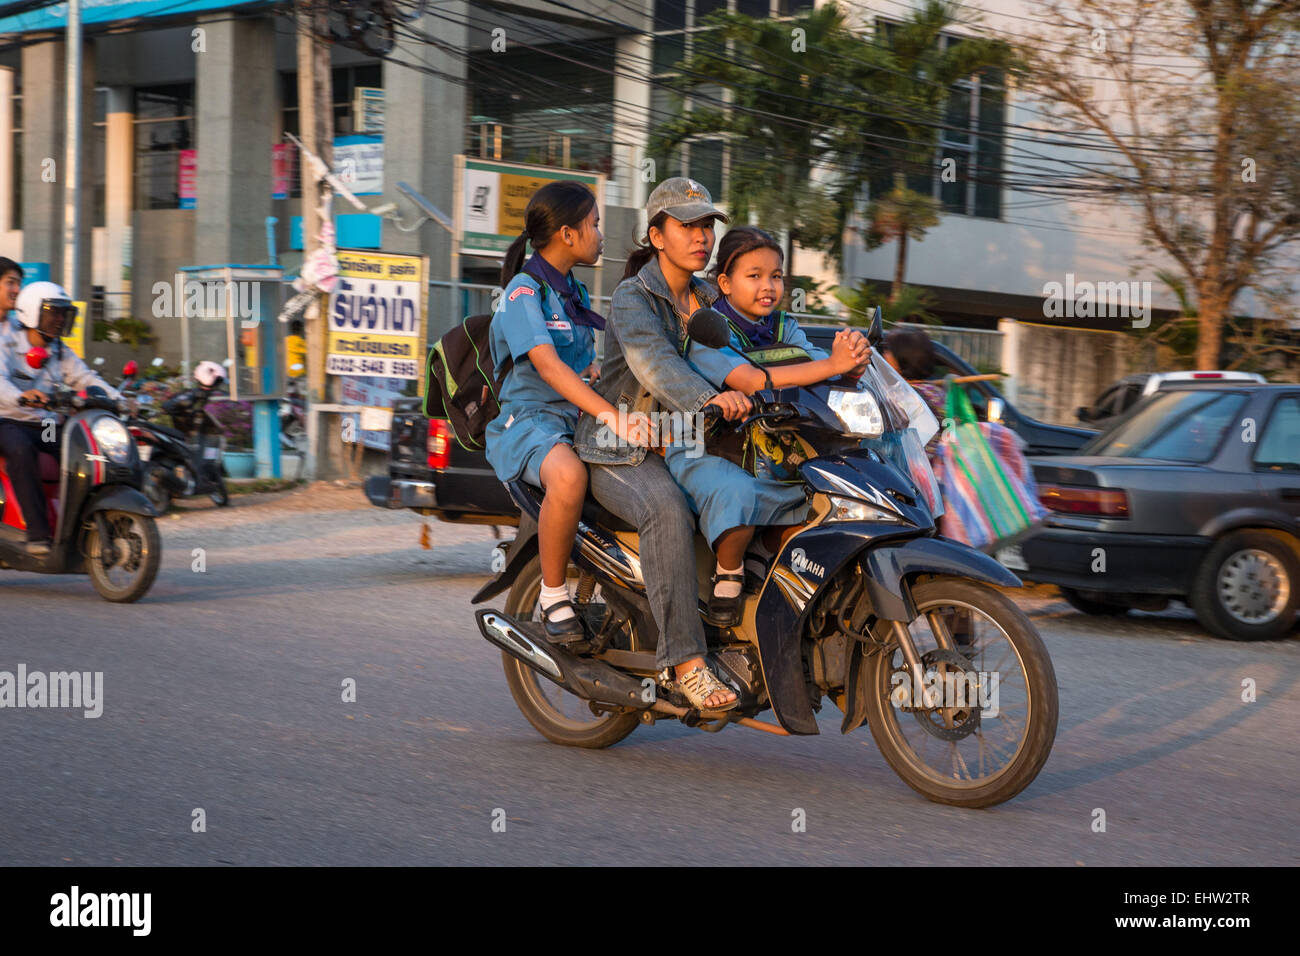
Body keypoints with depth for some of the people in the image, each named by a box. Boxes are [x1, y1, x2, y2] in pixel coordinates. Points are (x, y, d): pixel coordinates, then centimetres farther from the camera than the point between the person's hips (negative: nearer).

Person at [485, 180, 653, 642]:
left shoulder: (574, 292, 20)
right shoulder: (523, 291, -9)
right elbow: (546, 364, -24)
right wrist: (611, 415, -35)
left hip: (579, 418, 8)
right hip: (528, 419, -8)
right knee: (569, 475, -40)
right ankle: (553, 596, -21)